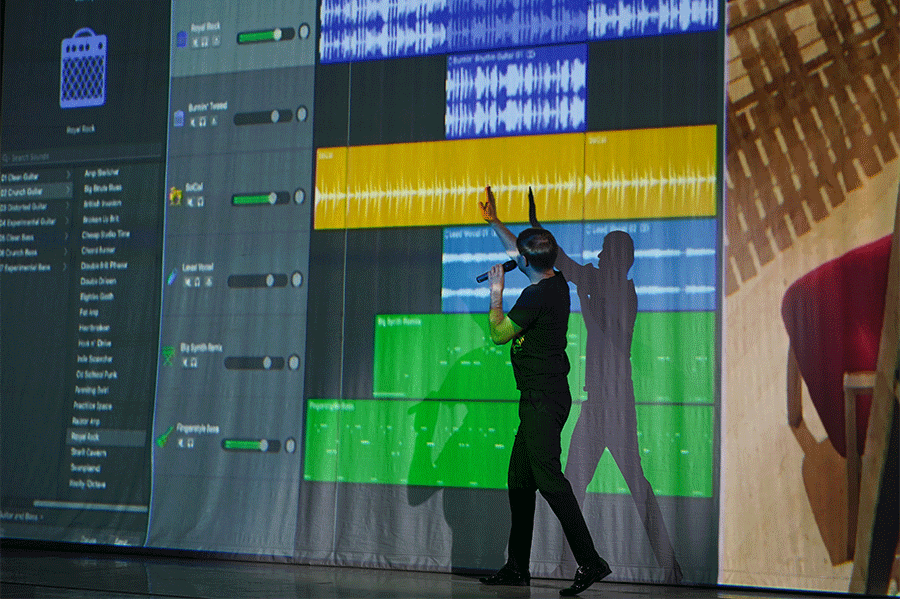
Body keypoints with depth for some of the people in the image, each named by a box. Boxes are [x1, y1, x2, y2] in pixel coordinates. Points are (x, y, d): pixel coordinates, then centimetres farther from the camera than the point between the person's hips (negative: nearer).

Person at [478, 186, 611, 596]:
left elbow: (499, 334, -9)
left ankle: (590, 561, -17)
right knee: (519, 479, 13)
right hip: (542, 398, 10)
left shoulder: (537, 295, -16)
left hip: (543, 400, -10)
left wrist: (496, 291, 1)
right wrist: (493, 221, 37)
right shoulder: (557, 281, 11)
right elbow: (517, 250, 29)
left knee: (548, 478, -14)